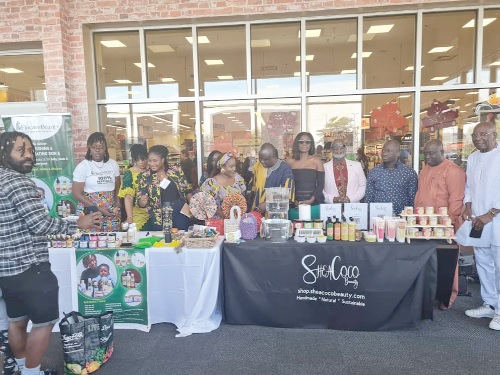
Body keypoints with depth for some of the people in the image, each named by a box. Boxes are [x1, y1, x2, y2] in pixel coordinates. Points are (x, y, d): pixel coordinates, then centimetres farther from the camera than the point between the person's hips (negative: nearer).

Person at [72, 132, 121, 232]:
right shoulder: (82, 166, -6)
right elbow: (77, 193, -8)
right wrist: (98, 208, -15)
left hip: (111, 211, 3)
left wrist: (117, 205, -3)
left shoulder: (113, 164, 6)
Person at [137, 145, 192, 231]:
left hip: (181, 215, 1)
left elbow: (187, 190, 6)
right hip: (160, 220, -1)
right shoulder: (145, 177, -3)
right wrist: (142, 202, -23)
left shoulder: (176, 170, -1)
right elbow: (139, 202, -2)